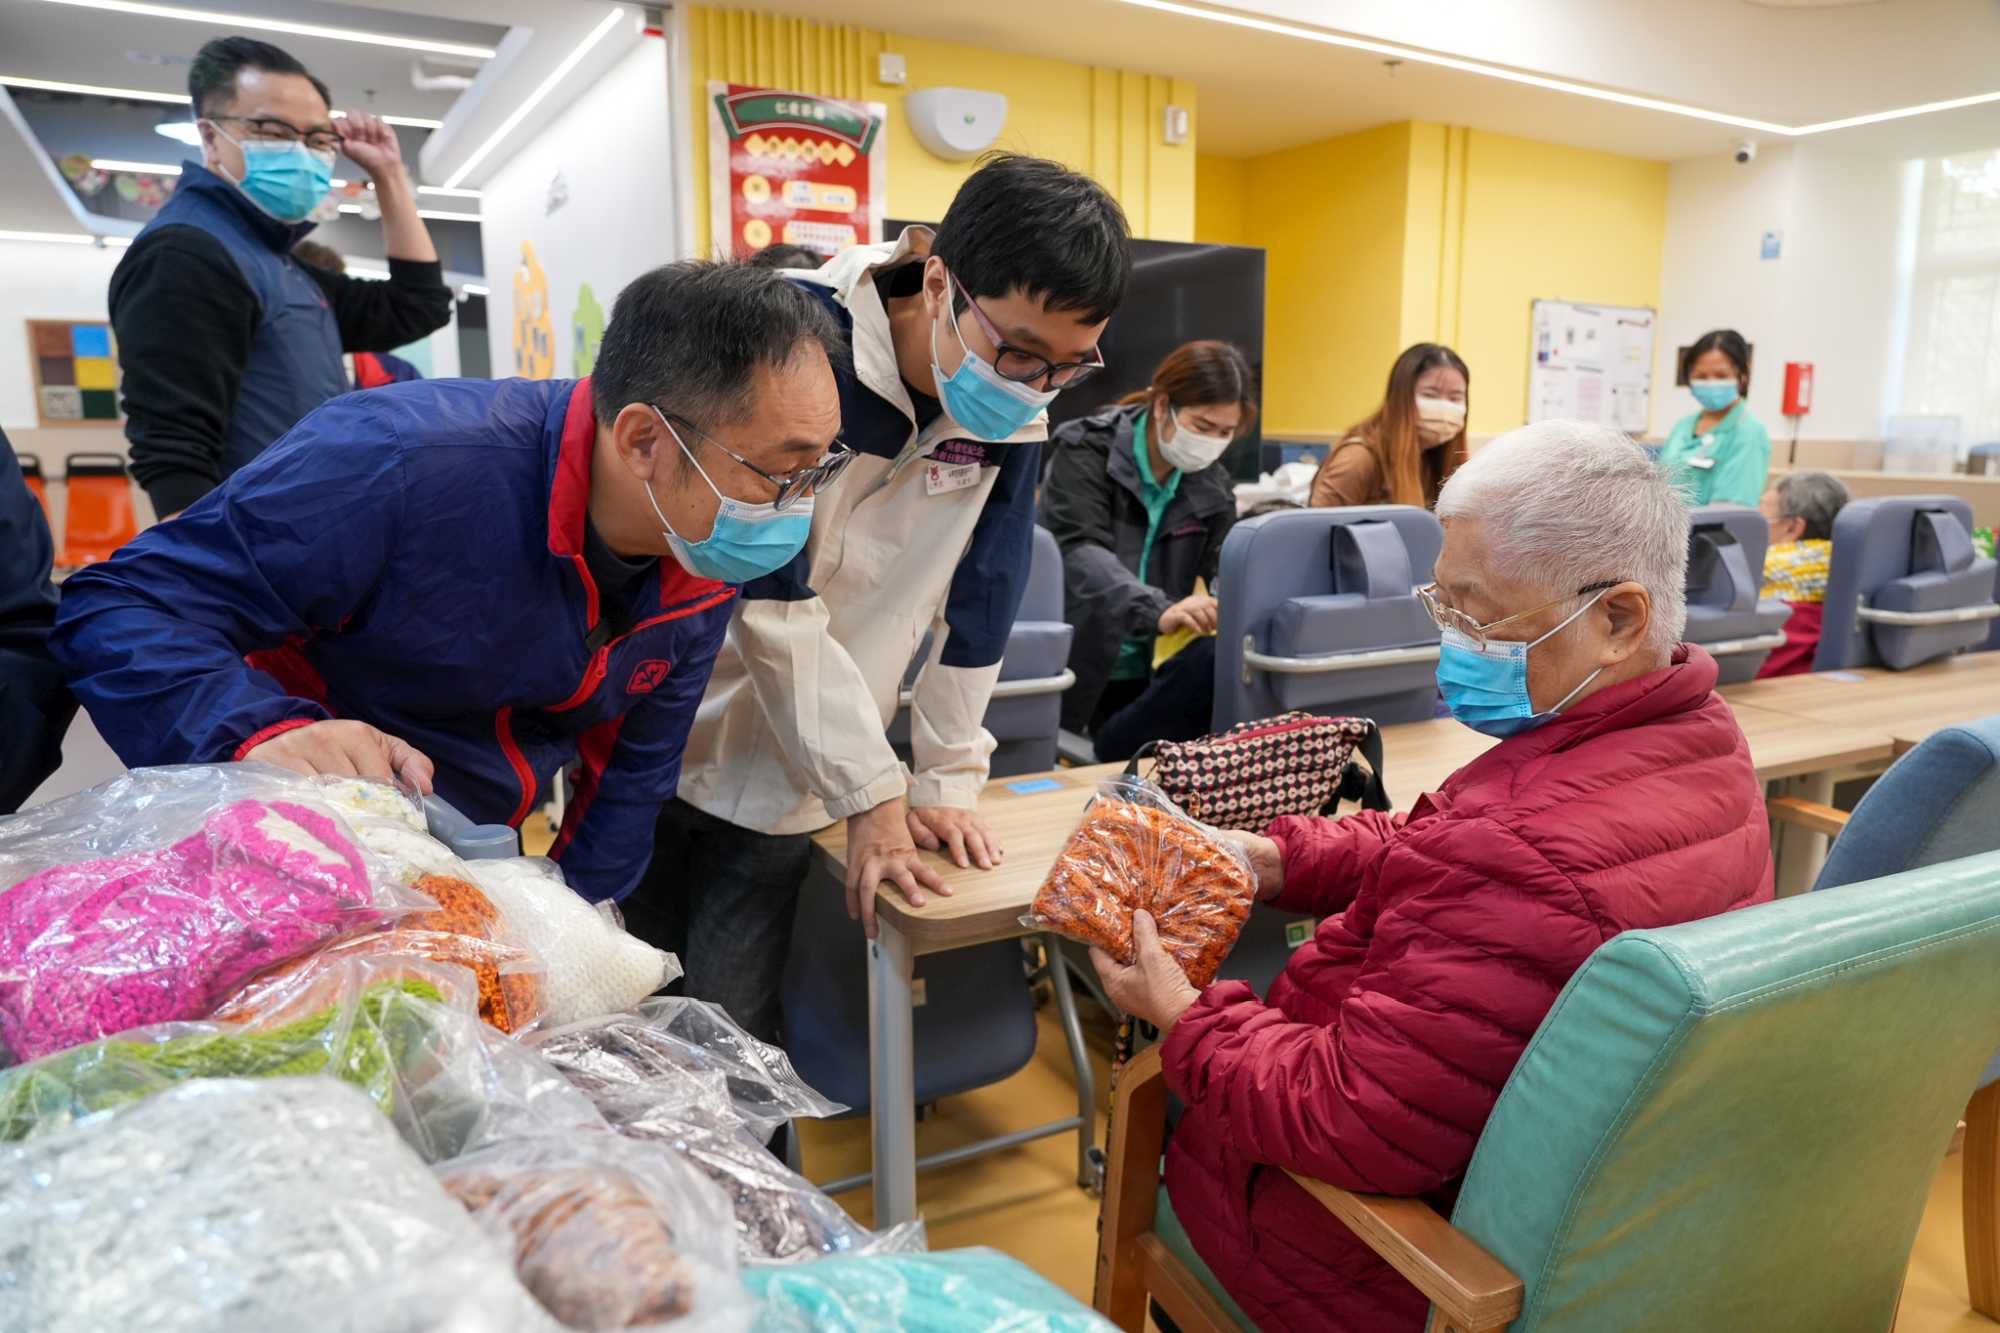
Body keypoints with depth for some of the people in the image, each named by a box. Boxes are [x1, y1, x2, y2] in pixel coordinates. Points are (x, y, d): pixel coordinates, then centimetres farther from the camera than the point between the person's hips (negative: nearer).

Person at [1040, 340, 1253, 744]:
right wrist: (1157, 611, -38)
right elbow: (1080, 553, -22)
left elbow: (1226, 564, 4)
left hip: (1147, 677, 5)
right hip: (1069, 671, -4)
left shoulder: (1211, 483, 8)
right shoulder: (1085, 453, -9)